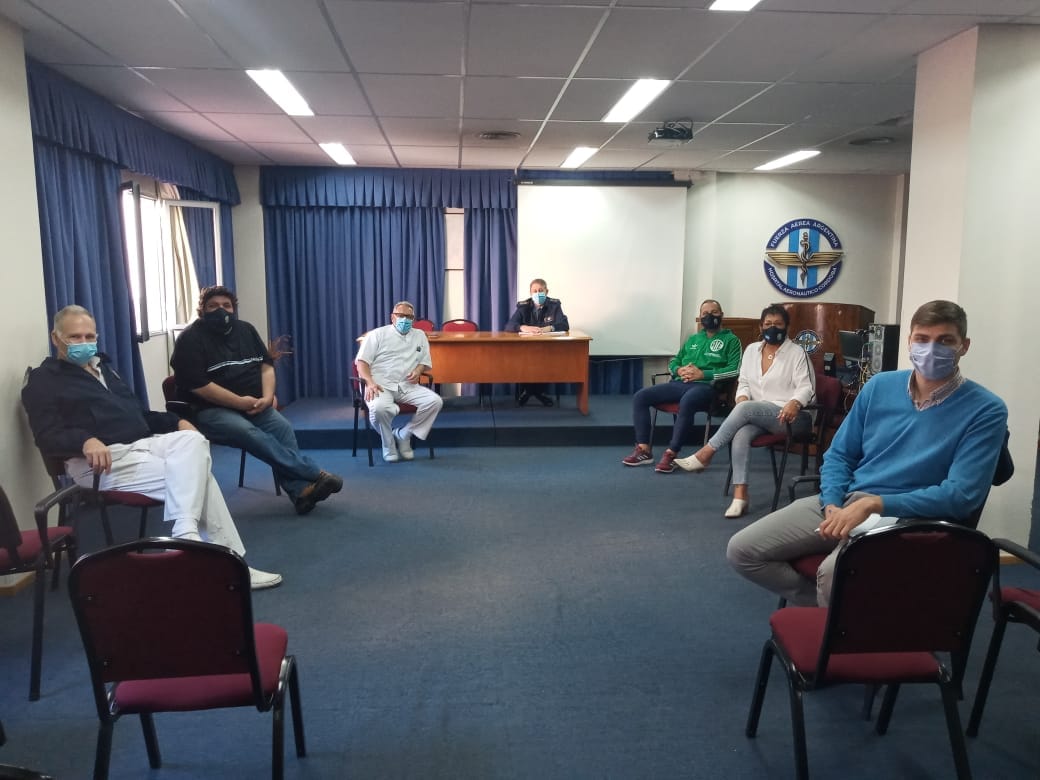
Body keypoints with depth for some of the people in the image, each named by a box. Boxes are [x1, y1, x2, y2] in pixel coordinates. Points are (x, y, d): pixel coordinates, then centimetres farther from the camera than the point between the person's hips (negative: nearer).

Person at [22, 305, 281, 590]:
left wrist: (175, 421, 10)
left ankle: (186, 533, -35)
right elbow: (47, 437, -9)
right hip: (103, 460, -6)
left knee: (192, 440, -27)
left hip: (144, 443, 6)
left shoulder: (104, 368, 27)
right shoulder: (43, 380, 4)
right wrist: (86, 441, -31)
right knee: (192, 475, -25)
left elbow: (138, 412, 29)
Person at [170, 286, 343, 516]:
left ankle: (300, 490, -36)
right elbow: (197, 385, -15)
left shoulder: (246, 330, 13)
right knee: (249, 433, -33)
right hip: (209, 410, -5)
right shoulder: (191, 339, -6)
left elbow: (266, 365, 11)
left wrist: (267, 397, -9)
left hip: (253, 404, 6)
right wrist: (238, 402, -18)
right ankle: (315, 474, -35)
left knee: (282, 427, -24)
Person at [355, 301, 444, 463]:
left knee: (435, 401, -22)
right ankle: (389, 445, -7)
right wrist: (369, 382, -19)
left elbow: (426, 361, 21)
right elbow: (362, 361, -1)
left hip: (408, 386, 4)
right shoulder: (377, 334, 5)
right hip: (381, 385, -4)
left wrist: (418, 370, -4)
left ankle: (403, 434, -5)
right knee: (380, 407, -38)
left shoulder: (419, 335, 18)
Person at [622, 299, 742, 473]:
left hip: (706, 386, -6)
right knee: (640, 397, -12)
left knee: (687, 402, -41)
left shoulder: (731, 340, 8)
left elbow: (735, 369, -7)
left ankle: (671, 454, -34)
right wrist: (679, 370, 2)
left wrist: (703, 374, -14)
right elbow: (673, 361, 28)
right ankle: (643, 450, -14)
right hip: (679, 383, 6)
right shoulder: (693, 339, 27)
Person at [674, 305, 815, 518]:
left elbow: (806, 387, -8)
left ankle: (705, 454, -28)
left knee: (745, 409, -33)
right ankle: (740, 495, -36)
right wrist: (742, 397, -8)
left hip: (788, 417, -4)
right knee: (741, 434, -31)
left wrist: (794, 403, -30)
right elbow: (744, 383, 16)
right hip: (758, 416, 4)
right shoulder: (751, 350, 15)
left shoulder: (797, 352, -1)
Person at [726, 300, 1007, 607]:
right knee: (741, 551, -8)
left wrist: (873, 504, -22)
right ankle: (825, 607, 10)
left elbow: (960, 495, -14)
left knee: (833, 574, -37)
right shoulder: (880, 386, 9)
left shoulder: (986, 411, -5)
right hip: (842, 501, 6)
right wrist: (832, 506, -7)